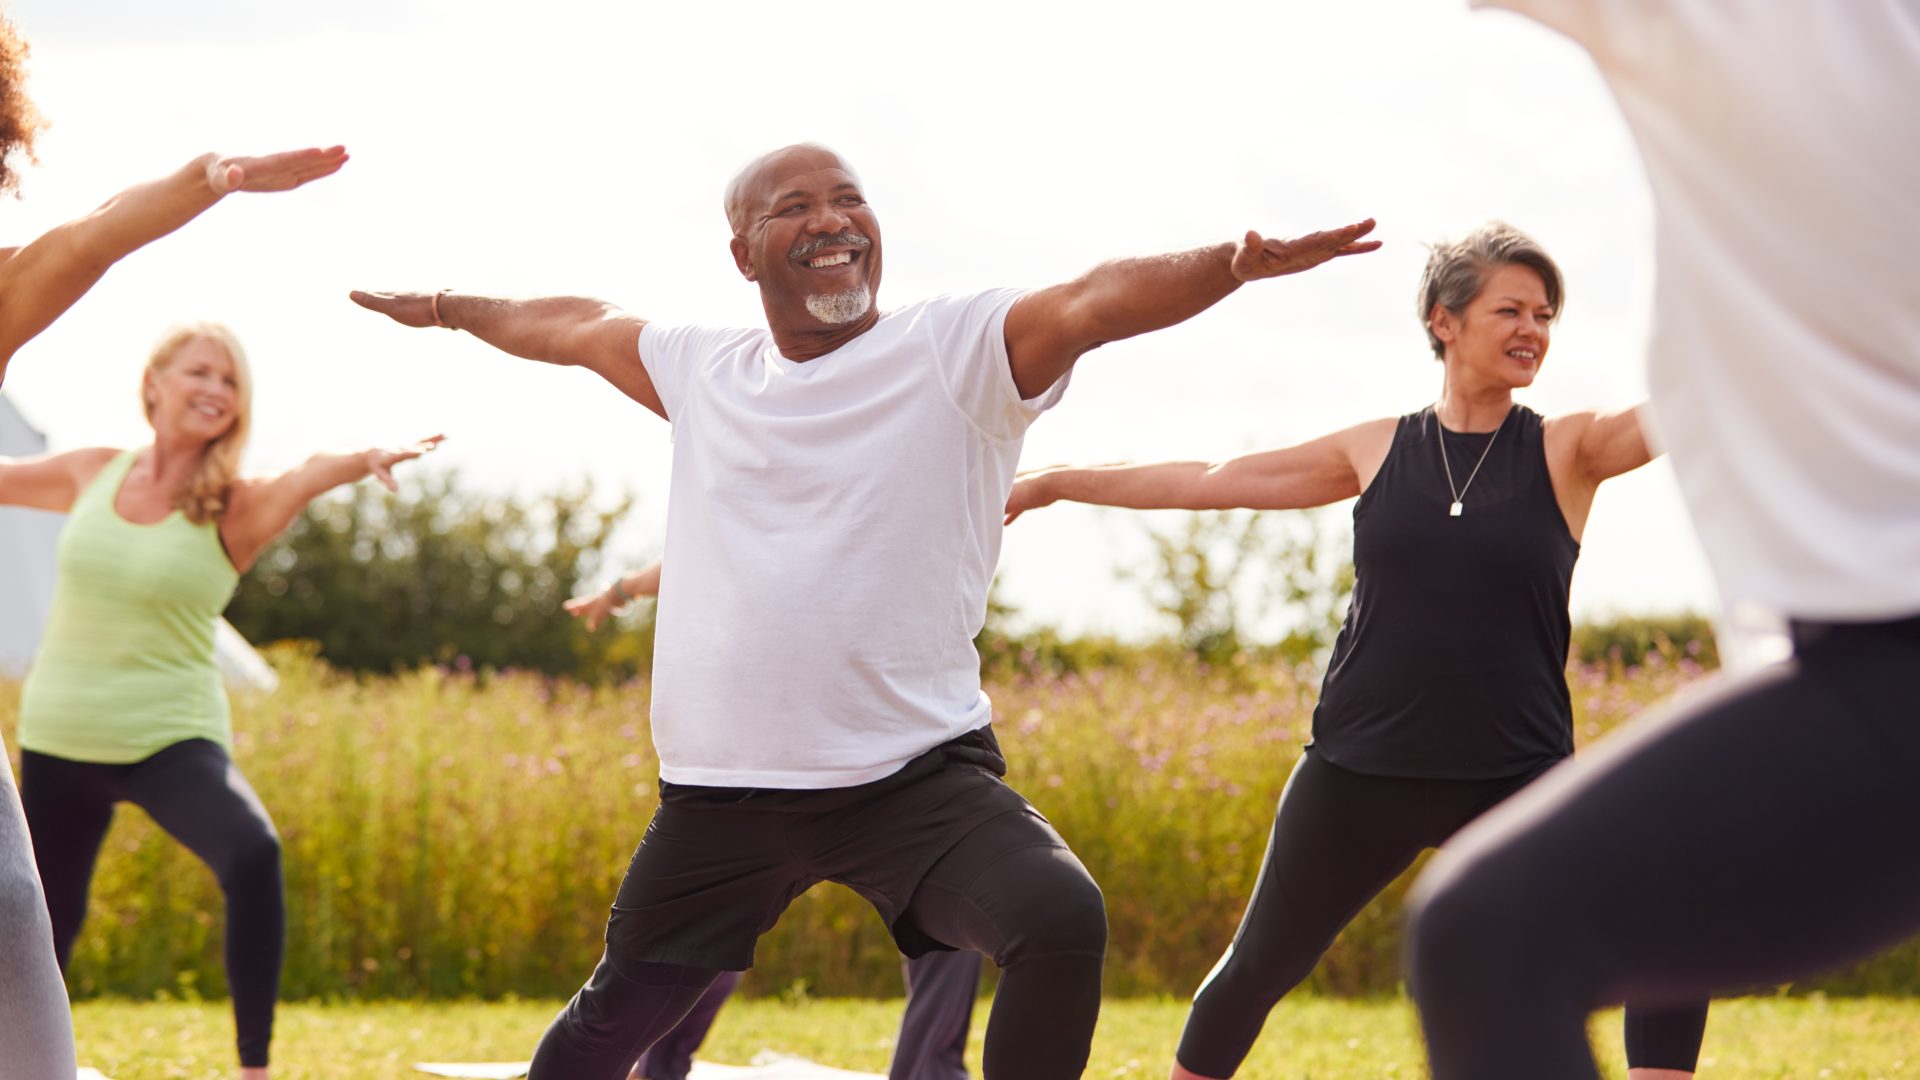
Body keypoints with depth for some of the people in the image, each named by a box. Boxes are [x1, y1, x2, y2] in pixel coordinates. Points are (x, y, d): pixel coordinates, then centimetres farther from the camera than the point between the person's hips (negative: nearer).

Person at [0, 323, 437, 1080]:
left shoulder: (234, 509, -9)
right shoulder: (93, 475, 2)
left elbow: (306, 479, -31)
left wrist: (364, 461, -53)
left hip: (170, 739, -4)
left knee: (253, 853, -31)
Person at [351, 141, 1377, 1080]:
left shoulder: (958, 347, -5)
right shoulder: (701, 369, 9)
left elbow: (1098, 299, -23)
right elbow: (576, 326, 29)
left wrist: (1229, 263, -42)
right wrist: (449, 307, 44)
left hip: (918, 772, -4)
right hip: (721, 795, 4)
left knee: (1061, 922, -30)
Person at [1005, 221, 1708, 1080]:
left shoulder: (1568, 450, 0)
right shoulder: (1377, 452, 5)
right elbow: (1211, 482, 14)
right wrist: (1054, 483, 18)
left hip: (1515, 779, -2)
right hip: (1359, 774, 2)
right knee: (1260, 964, 14)